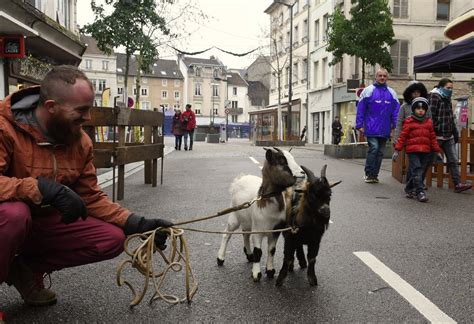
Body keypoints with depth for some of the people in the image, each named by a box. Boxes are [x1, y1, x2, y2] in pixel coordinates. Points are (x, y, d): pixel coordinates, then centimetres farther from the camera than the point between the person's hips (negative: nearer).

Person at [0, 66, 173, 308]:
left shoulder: (81, 141, -3)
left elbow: (91, 198, 0)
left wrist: (137, 224, -11)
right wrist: (46, 188, -41)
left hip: (46, 223, 6)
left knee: (113, 238, -10)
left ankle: (29, 268, 6)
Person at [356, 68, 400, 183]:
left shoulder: (391, 93, 12)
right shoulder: (368, 90, 1)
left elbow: (396, 110, 10)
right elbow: (360, 109, -1)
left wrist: (396, 126, -1)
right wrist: (359, 125, -6)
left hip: (384, 129, 4)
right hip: (371, 128, -4)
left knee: (380, 152, 7)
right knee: (374, 148, -15)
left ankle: (374, 175, 17)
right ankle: (369, 173, -3)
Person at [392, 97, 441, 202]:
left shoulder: (429, 122, 12)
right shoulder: (409, 122, 0)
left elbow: (433, 138, 16)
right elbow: (402, 137, -1)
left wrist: (437, 151, 14)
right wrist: (397, 150, -4)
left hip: (425, 152, 4)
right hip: (413, 151, -4)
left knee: (417, 172, 9)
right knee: (417, 171, -11)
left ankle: (409, 190, 24)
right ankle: (420, 192, -11)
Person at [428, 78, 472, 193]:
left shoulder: (447, 99, 18)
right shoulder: (434, 97, -10)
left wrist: (455, 133, 21)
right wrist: (436, 129, -21)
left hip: (448, 136, 8)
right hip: (437, 136, -8)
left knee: (454, 160, 3)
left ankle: (458, 184, 4)